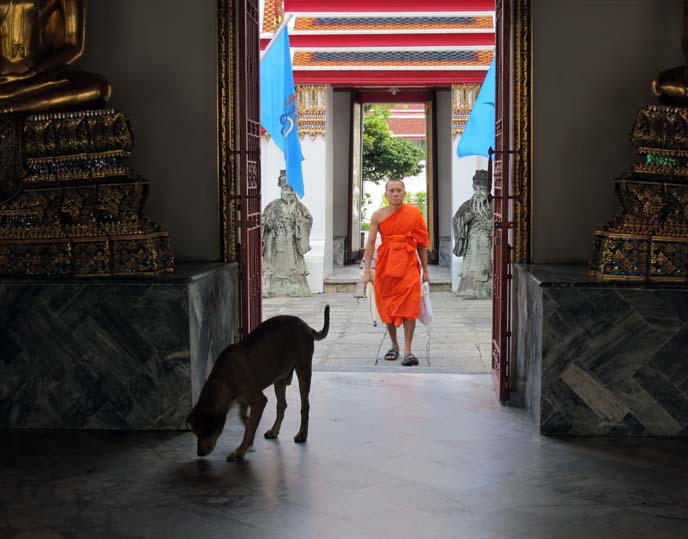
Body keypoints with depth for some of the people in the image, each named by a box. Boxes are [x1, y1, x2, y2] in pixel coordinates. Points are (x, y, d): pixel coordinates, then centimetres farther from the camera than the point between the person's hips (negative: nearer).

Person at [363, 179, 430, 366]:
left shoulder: (414, 213, 2)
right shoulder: (378, 216, 2)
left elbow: (422, 243, 6)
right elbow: (370, 242, -1)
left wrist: (425, 270, 6)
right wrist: (367, 270, -10)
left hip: (408, 263, -2)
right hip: (385, 263, 2)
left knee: (409, 306, -12)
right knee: (387, 306, 9)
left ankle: (407, 350, -10)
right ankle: (394, 345, 26)